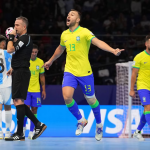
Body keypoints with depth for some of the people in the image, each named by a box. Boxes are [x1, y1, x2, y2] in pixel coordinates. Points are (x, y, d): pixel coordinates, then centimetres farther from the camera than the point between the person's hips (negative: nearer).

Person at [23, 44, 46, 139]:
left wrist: (44, 89, 11)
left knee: (34, 109, 2)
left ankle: (31, 132, 9)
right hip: (25, 89, -3)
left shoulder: (40, 62, 5)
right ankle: (23, 127, 10)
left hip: (36, 90, 3)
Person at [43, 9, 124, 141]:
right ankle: (81, 120, 8)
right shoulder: (64, 34, 8)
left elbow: (98, 42, -24)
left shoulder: (84, 32, -9)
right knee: (67, 97, -16)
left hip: (84, 72, -4)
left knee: (91, 100, 6)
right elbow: (60, 49, 28)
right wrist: (50, 61, 42)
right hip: (69, 72, 4)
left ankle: (99, 124, 32)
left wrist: (113, 51, -40)